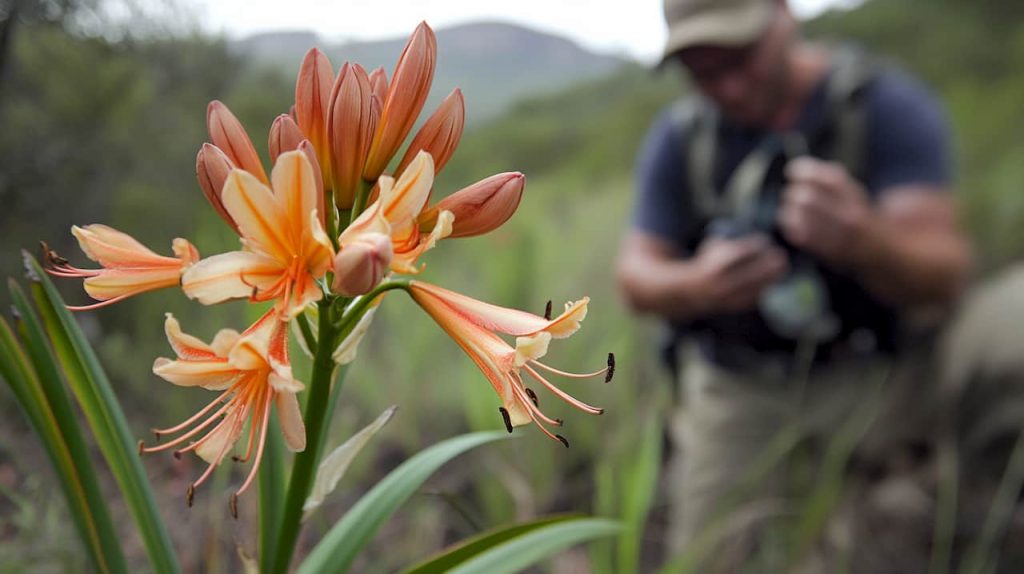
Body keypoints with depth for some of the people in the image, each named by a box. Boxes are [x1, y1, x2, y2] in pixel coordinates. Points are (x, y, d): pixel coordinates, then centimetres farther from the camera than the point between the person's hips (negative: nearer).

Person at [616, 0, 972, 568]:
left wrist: (863, 241, -41)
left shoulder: (888, 105, -9)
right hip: (732, 391, 2)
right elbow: (637, 274, 0)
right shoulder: (680, 135, 0)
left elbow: (946, 275, -18)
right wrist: (697, 285, -24)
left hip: (861, 386, -1)